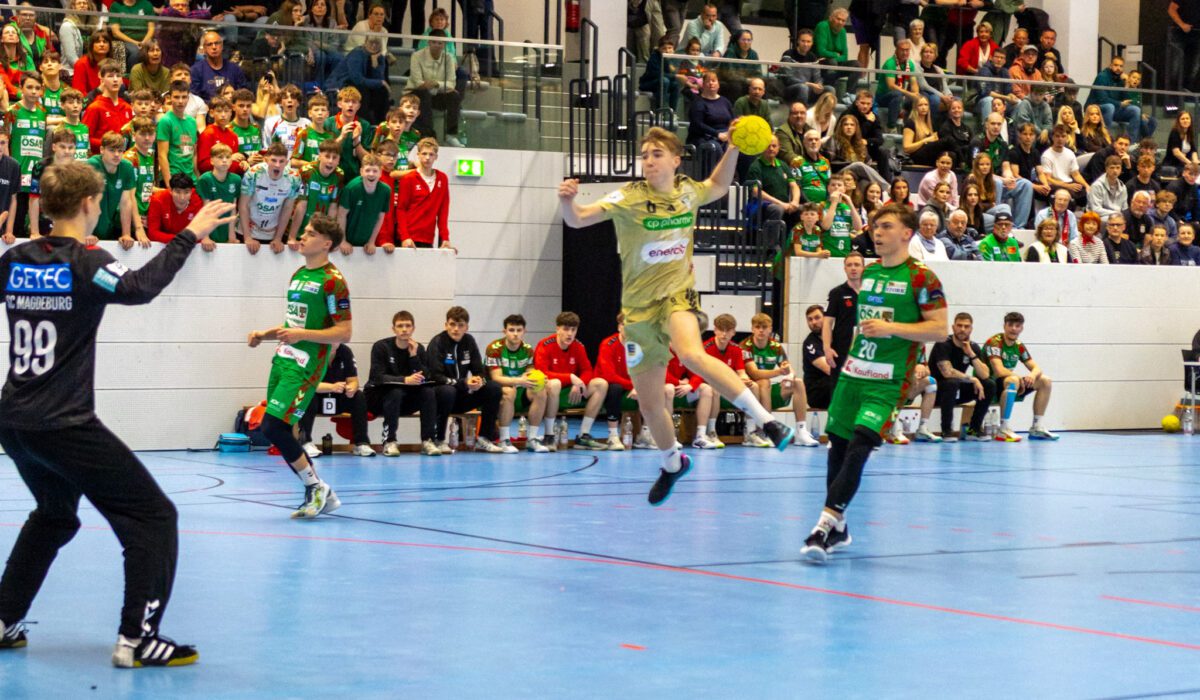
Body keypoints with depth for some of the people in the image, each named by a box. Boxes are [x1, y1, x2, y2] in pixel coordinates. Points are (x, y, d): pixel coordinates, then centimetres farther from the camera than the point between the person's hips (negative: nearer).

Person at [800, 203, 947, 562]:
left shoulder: (922, 278, -6)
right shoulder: (867, 273, 15)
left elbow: (939, 329, -11)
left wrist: (890, 328, -17)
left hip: (887, 381, -7)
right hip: (853, 371, 7)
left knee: (859, 447, -20)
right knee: (837, 445, 9)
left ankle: (826, 523, -24)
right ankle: (838, 529, 21)